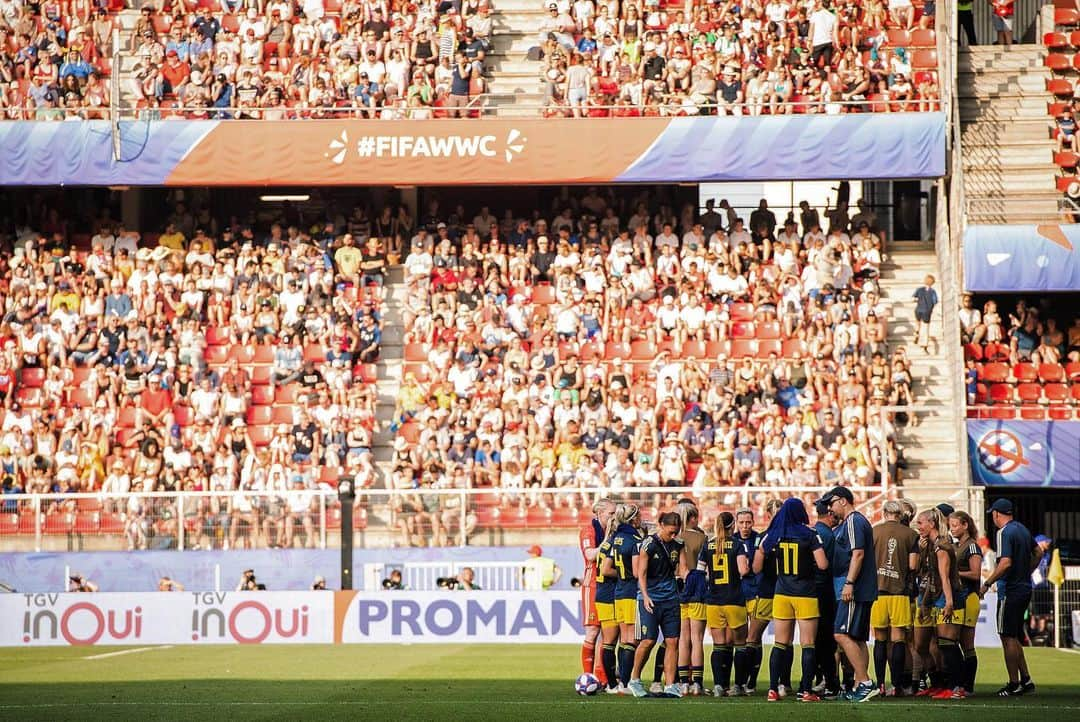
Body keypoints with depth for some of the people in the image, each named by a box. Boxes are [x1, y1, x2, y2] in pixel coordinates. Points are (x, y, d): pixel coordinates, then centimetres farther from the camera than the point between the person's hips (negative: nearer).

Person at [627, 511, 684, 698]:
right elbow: (641, 572, -9)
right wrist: (645, 596, -18)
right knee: (648, 640, -9)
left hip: (671, 599, 5)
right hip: (650, 599, -5)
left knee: (672, 641, -1)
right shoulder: (649, 544, -7)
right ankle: (634, 679, 10)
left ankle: (670, 685, 2)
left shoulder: (677, 545, 9)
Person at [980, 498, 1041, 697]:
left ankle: (1014, 684, -2)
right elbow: (1038, 553, 24)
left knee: (1008, 638, -3)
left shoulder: (1004, 533, -15)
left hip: (1010, 591, -9)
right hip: (1024, 589, 9)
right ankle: (1025, 680, 16)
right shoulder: (1022, 529, 12)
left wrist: (987, 584, -18)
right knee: (1014, 638, 16)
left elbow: (1005, 563, -25)